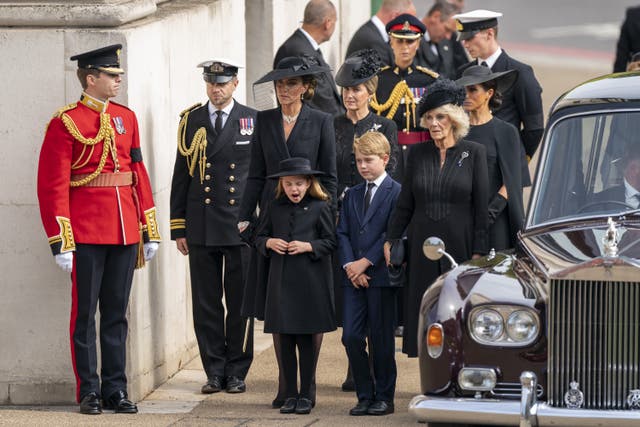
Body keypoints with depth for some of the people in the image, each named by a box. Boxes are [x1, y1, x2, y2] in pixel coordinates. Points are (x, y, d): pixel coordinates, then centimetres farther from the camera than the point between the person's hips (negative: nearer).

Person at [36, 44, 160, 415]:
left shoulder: (127, 118, 11)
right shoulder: (66, 123, -7)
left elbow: (139, 174, 14)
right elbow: (53, 186, -9)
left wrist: (150, 231, 10)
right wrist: (61, 242, -13)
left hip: (125, 230, 5)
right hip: (86, 233, -5)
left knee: (117, 314, 9)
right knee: (85, 313, 1)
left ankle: (116, 390, 14)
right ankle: (89, 392, 7)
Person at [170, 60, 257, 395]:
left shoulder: (253, 121, 3)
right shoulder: (191, 120, 7)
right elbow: (180, 176, 8)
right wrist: (178, 227, 4)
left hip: (242, 226, -1)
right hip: (201, 226, 1)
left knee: (240, 302, 3)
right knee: (206, 304, 3)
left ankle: (237, 372, 11)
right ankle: (214, 371, 10)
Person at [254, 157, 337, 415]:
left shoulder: (320, 208, -1)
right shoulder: (275, 209, 9)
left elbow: (330, 242, 0)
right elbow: (259, 238, 16)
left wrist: (308, 246, -15)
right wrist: (269, 243, -5)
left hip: (310, 283, -3)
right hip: (281, 281, 3)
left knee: (307, 339, 1)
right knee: (285, 339, 5)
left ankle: (306, 394, 10)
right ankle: (290, 394, 14)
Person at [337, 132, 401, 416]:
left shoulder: (396, 193, -3)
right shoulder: (352, 195, 16)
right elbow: (342, 233, 10)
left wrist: (365, 262, -13)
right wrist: (349, 265, -6)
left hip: (381, 275, -5)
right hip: (354, 276, 5)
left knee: (381, 339, 0)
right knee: (351, 336, -1)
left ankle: (384, 397, 9)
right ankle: (365, 395, 8)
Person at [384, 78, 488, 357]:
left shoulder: (474, 153, 0)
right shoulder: (418, 153, 8)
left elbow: (482, 206, -2)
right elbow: (405, 204, 12)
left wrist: (479, 252, -7)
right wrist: (391, 240, 5)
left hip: (460, 245, -2)